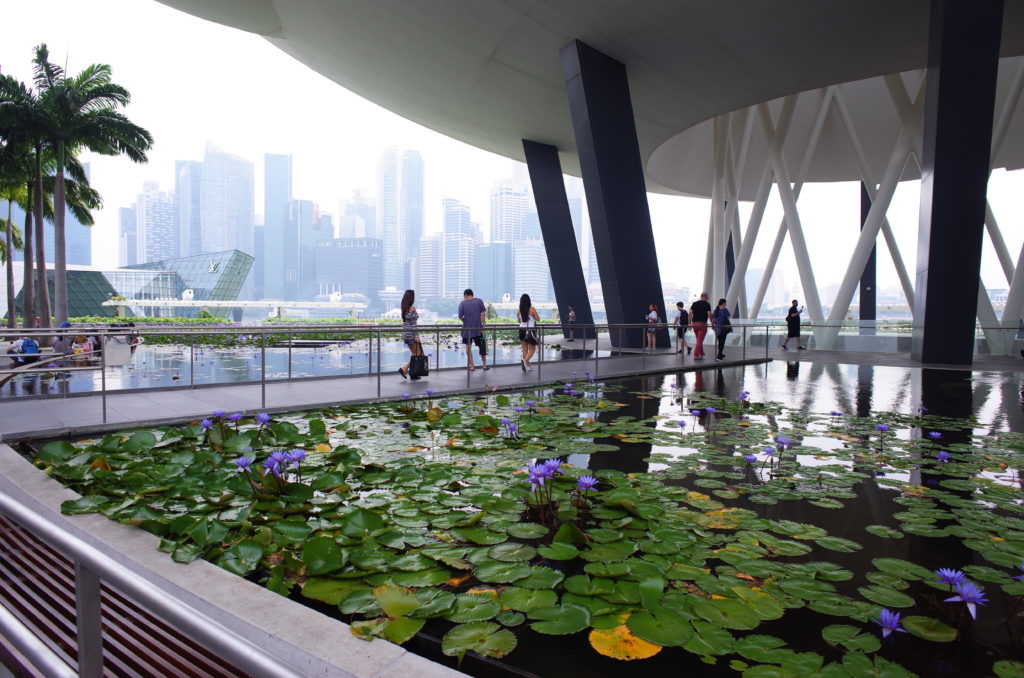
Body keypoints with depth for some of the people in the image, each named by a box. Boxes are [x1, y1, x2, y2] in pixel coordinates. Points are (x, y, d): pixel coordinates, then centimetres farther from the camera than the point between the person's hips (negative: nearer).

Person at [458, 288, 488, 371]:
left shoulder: (462, 303, -2)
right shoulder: (479, 301, 1)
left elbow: (460, 316, -5)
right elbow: (483, 314, -6)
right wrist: (483, 325, -4)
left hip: (467, 329, -1)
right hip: (478, 328, 1)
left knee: (468, 347, 10)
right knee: (482, 347, 13)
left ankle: (472, 366, 9)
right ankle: (485, 365, 20)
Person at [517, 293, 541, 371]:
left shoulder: (519, 311, 0)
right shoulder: (532, 309, -10)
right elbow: (538, 319, -3)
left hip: (522, 330, 4)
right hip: (530, 330, -4)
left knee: (525, 349, 15)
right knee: (532, 349, 5)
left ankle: (527, 366, 17)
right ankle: (525, 360, -22)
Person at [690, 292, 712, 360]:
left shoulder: (694, 303, 10)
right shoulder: (707, 304, -3)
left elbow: (690, 313, 3)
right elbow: (709, 314, -11)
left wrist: (689, 323, 6)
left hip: (694, 323, 5)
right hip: (702, 324, -5)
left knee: (698, 340, 18)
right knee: (700, 340, -3)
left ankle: (701, 354, 27)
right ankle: (696, 355, -7)